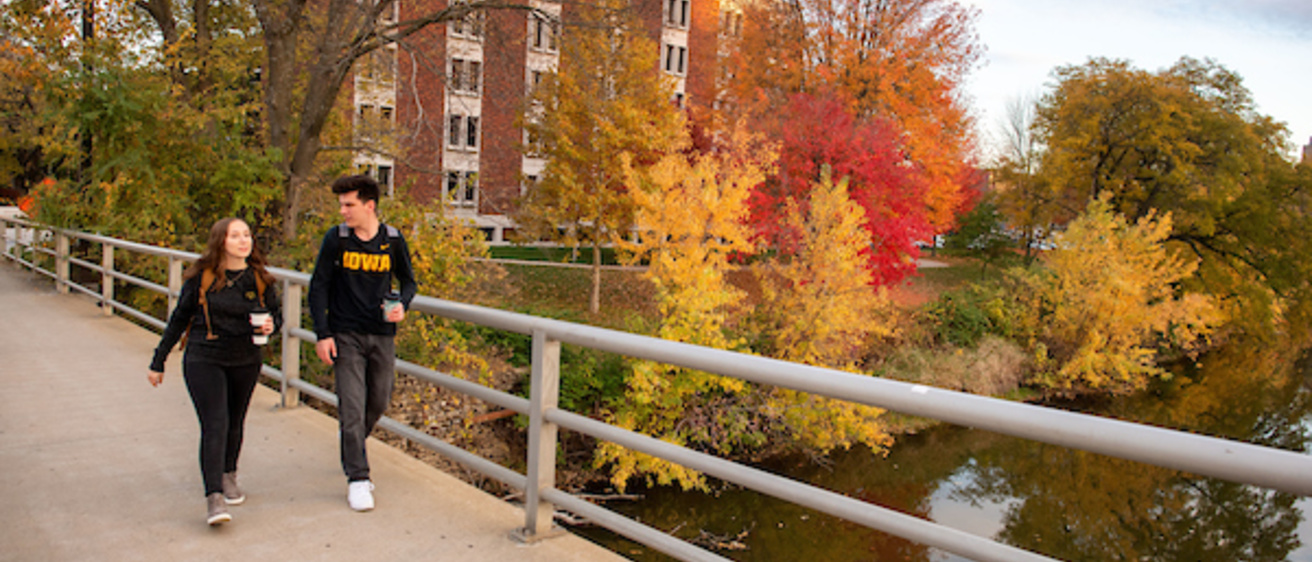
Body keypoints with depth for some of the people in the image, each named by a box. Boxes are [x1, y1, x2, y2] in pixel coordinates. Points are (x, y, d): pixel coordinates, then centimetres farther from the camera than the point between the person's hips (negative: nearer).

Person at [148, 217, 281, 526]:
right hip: (203, 360, -3)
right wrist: (158, 362, 7)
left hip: (246, 362, 3)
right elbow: (179, 318, 3)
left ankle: (228, 475, 40)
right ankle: (214, 498, -13)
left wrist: (270, 325, -12)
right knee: (215, 425, -13)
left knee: (235, 424, 15)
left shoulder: (259, 278, 1)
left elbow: (276, 311, 14)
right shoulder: (202, 276, -5)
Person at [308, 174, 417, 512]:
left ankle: (352, 447, 42)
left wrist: (402, 305, -11)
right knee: (352, 407, -6)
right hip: (345, 335, -2)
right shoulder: (336, 239, -4)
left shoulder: (393, 240, 0)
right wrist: (322, 334, -6)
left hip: (382, 335, 2)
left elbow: (407, 280, 11)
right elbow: (319, 287, 0)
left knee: (379, 402, 13)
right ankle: (358, 478, 3)